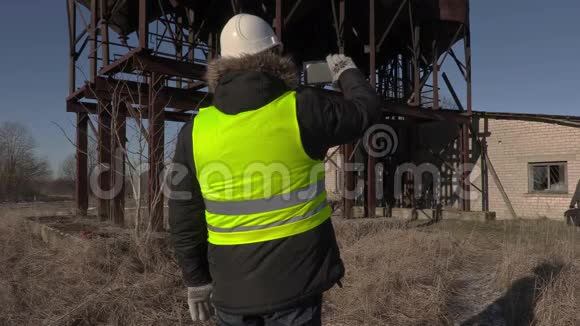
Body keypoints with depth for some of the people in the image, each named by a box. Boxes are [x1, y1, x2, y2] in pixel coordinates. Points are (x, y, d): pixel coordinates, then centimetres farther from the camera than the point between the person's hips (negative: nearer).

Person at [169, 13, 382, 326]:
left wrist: (197, 280, 14)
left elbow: (185, 221, 0)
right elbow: (367, 109, 4)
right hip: (296, 280, -2)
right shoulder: (302, 109, -14)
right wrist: (346, 72, 23)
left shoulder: (195, 130, -6)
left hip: (233, 288, 3)